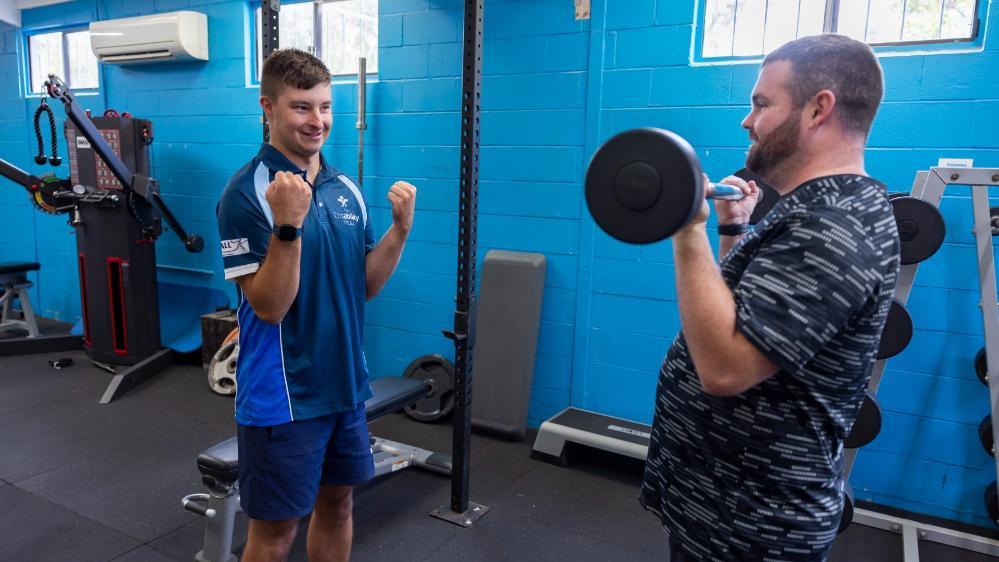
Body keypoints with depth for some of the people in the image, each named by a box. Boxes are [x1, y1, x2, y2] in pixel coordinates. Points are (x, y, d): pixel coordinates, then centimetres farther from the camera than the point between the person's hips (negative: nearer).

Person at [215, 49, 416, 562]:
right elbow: (269, 306, -20)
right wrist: (288, 225, -33)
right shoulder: (247, 192, -15)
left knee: (337, 505, 21)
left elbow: (363, 285, 6)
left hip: (345, 384, 7)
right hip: (282, 395, -6)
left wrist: (401, 228, -7)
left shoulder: (346, 188, 5)